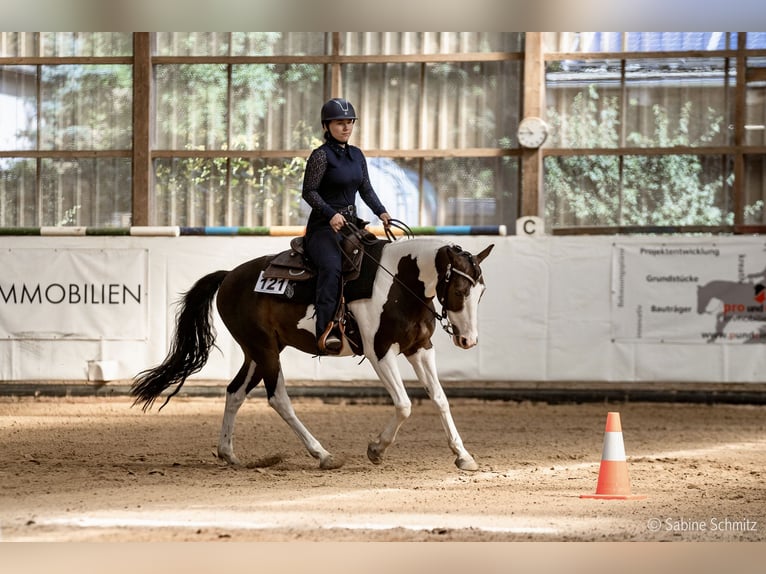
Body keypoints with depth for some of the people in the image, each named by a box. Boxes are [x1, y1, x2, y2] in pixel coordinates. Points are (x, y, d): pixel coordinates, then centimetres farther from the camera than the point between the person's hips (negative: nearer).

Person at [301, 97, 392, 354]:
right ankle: (326, 331, -43)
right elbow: (309, 191, -11)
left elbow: (366, 189, 19)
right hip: (323, 227, -8)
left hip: (351, 224, 8)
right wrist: (331, 214, -23)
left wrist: (381, 211, 2)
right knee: (331, 268, -32)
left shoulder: (357, 155, 15)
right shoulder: (321, 155, -6)